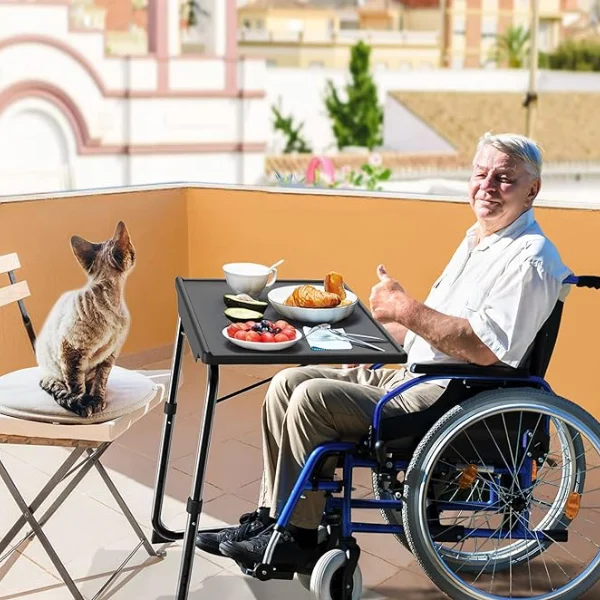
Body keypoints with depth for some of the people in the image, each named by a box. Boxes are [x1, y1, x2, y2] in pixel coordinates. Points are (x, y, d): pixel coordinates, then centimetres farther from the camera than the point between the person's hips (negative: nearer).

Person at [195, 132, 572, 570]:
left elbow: (486, 348, -26)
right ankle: (269, 517, 6)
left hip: (449, 399, -10)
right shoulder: (478, 238, 17)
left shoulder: (530, 259, -15)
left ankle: (297, 538, -6)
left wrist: (404, 308, -21)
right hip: (411, 376, 10)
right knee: (287, 383, 1)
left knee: (312, 398, -21)